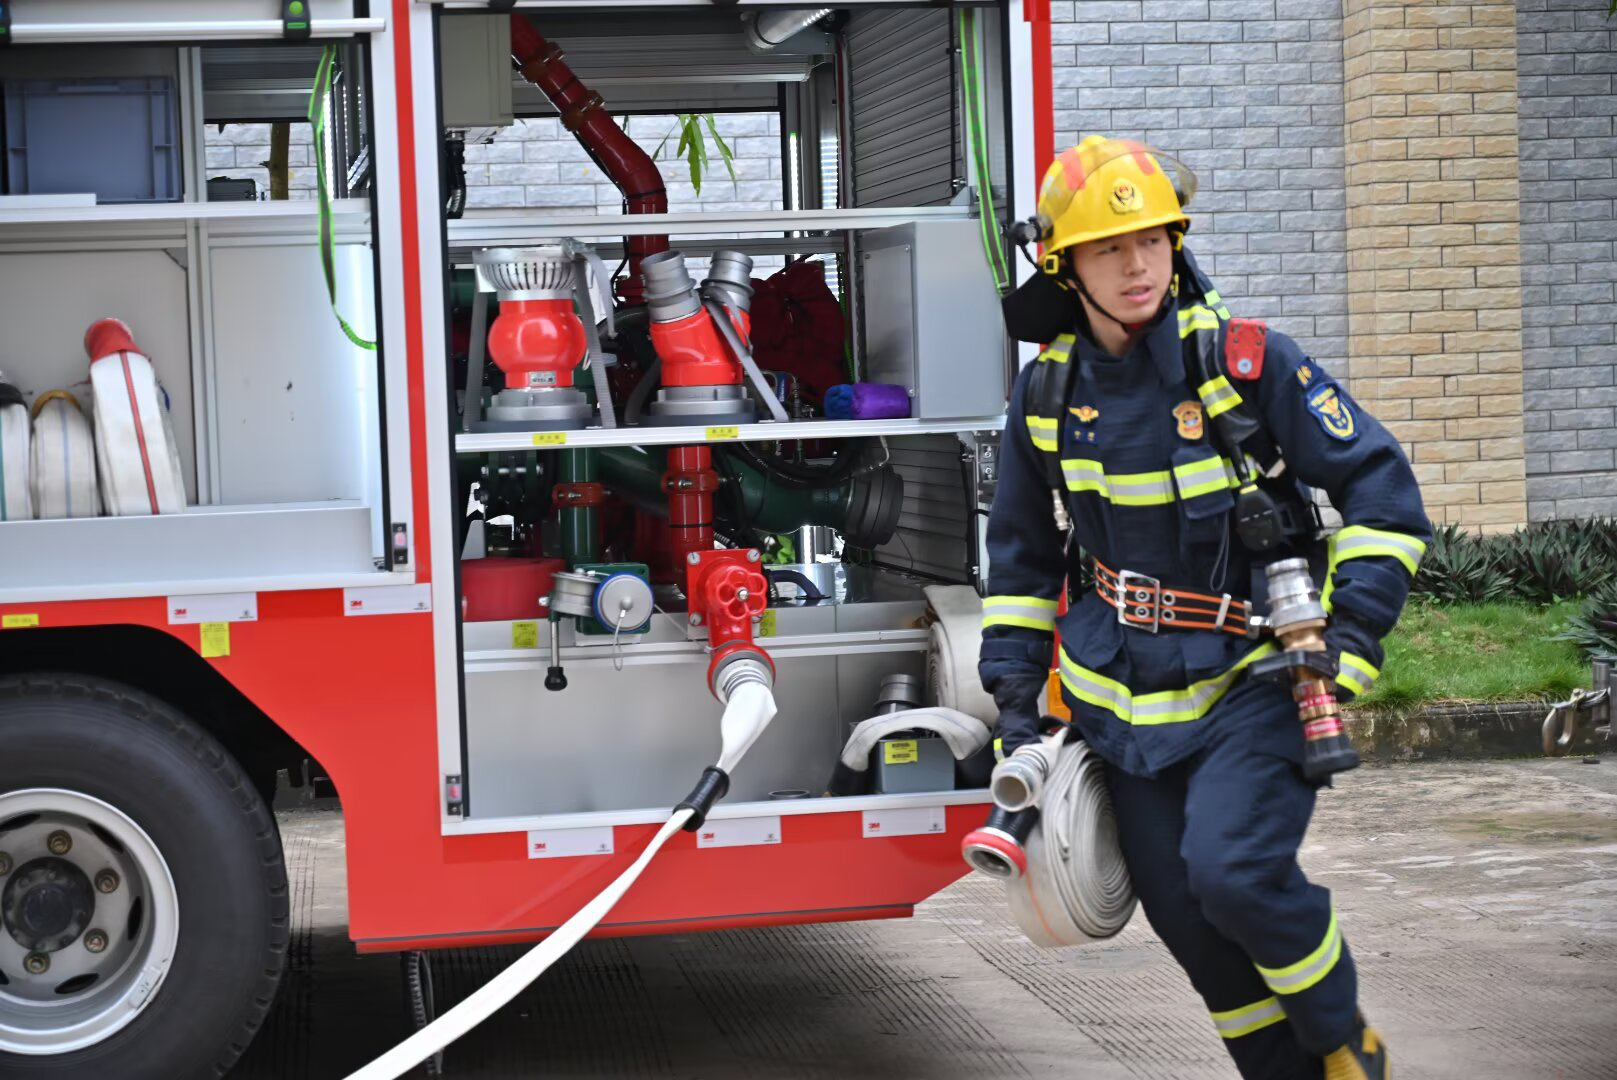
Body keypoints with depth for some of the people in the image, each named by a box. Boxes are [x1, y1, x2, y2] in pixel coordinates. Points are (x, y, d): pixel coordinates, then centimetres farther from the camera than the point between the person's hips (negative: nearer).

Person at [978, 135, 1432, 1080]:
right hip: (1129, 700, 5)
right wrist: (1015, 690, 10)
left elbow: (1379, 484, -6)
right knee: (1187, 916, 6)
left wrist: (1353, 634, -13)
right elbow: (1022, 549, 15)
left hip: (1254, 676, -4)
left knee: (1235, 871, -22)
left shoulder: (1248, 362, -11)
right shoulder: (1048, 392, 2)